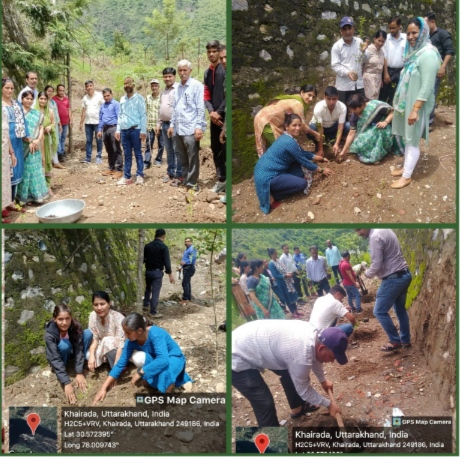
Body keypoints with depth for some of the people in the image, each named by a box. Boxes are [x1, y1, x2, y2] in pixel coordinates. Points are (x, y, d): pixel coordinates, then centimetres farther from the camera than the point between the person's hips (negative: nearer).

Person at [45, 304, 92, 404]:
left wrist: (79, 373, -36)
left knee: (88, 333, -23)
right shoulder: (50, 333, -34)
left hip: (72, 351, 3)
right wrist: (66, 383, -46)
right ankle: (59, 371, -12)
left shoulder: (76, 326, -27)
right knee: (64, 344, -36)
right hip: (58, 354, -3)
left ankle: (81, 366, -12)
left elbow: (79, 349, -26)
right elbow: (55, 358, -38)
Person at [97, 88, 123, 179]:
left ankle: (119, 170, -6)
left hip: (113, 128, -7)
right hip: (105, 129, 7)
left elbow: (119, 117, -12)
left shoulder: (116, 104, -6)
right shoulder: (102, 106, 16)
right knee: (109, 150, 14)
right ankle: (111, 168, 23)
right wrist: (99, 130, 16)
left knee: (116, 150, -7)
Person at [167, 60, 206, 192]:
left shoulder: (197, 85, -3)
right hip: (178, 129, 6)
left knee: (192, 158, -2)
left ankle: (192, 183, 4)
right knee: (183, 158, 13)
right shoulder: (177, 87, 15)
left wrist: (199, 126, -14)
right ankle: (185, 179, 23)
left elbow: (200, 108, -8)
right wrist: (172, 124, 16)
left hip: (191, 128, -6)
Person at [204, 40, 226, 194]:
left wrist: (219, 112, -13)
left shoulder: (225, 69, -6)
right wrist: (211, 112, -4)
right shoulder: (207, 73, 16)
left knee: (225, 149, -8)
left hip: (225, 116, -7)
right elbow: (206, 96, 13)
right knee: (216, 149, 10)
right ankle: (221, 179, 19)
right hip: (214, 117, 7)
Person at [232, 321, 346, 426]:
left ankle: (297, 408, 42)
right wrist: (328, 404, 1)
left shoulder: (313, 334, -5)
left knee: (290, 373, 21)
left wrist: (323, 380, 34)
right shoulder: (301, 355, -32)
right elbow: (303, 390, -13)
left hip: (249, 341, 10)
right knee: (265, 404, -13)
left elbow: (314, 358, 19)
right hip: (237, 358, -10)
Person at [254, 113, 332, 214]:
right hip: (267, 177, -10)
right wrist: (321, 170, 2)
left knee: (301, 169, 10)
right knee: (303, 183, -13)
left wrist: (317, 157, 21)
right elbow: (303, 161, -9)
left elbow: (302, 153, 24)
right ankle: (270, 196, -4)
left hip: (269, 170, 10)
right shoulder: (289, 142, -20)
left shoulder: (288, 137, 9)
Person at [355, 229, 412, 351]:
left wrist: (368, 273, -1)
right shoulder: (385, 230, 10)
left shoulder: (375, 237, -20)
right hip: (404, 274, 10)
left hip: (394, 278, -10)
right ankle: (405, 340, 29)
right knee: (400, 309, 20)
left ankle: (395, 341, 9)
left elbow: (376, 265, -22)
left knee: (379, 311, 1)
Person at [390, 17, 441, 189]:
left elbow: (427, 86, -23)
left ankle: (407, 176, 8)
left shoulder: (428, 54, -20)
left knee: (413, 141, 0)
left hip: (417, 105, -8)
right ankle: (406, 167, 29)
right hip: (407, 102, 9)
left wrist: (415, 109, -25)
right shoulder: (414, 51, 9)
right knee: (407, 138, 17)